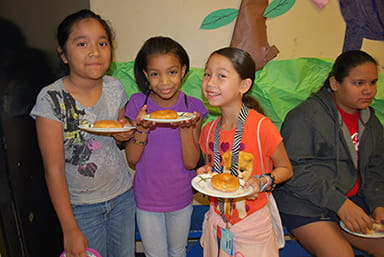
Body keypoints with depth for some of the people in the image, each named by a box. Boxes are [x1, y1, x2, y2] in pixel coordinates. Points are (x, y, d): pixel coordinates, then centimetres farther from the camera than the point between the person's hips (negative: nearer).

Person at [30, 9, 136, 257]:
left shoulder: (115, 88, -5)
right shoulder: (52, 98, -18)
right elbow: (54, 170, -16)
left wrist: (126, 133, -13)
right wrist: (70, 230, -15)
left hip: (123, 196, 4)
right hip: (82, 207, -3)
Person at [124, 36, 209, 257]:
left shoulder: (193, 107, -13)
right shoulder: (138, 103, -12)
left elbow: (191, 163, -14)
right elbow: (132, 158, -11)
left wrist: (186, 128, -29)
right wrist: (142, 129, -28)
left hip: (181, 198, 1)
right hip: (147, 199, 0)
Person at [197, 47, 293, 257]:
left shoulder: (262, 127, -20)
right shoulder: (209, 130, -3)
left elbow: (285, 169, -7)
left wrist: (262, 181, -24)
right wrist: (207, 172, -8)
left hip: (253, 225, -4)